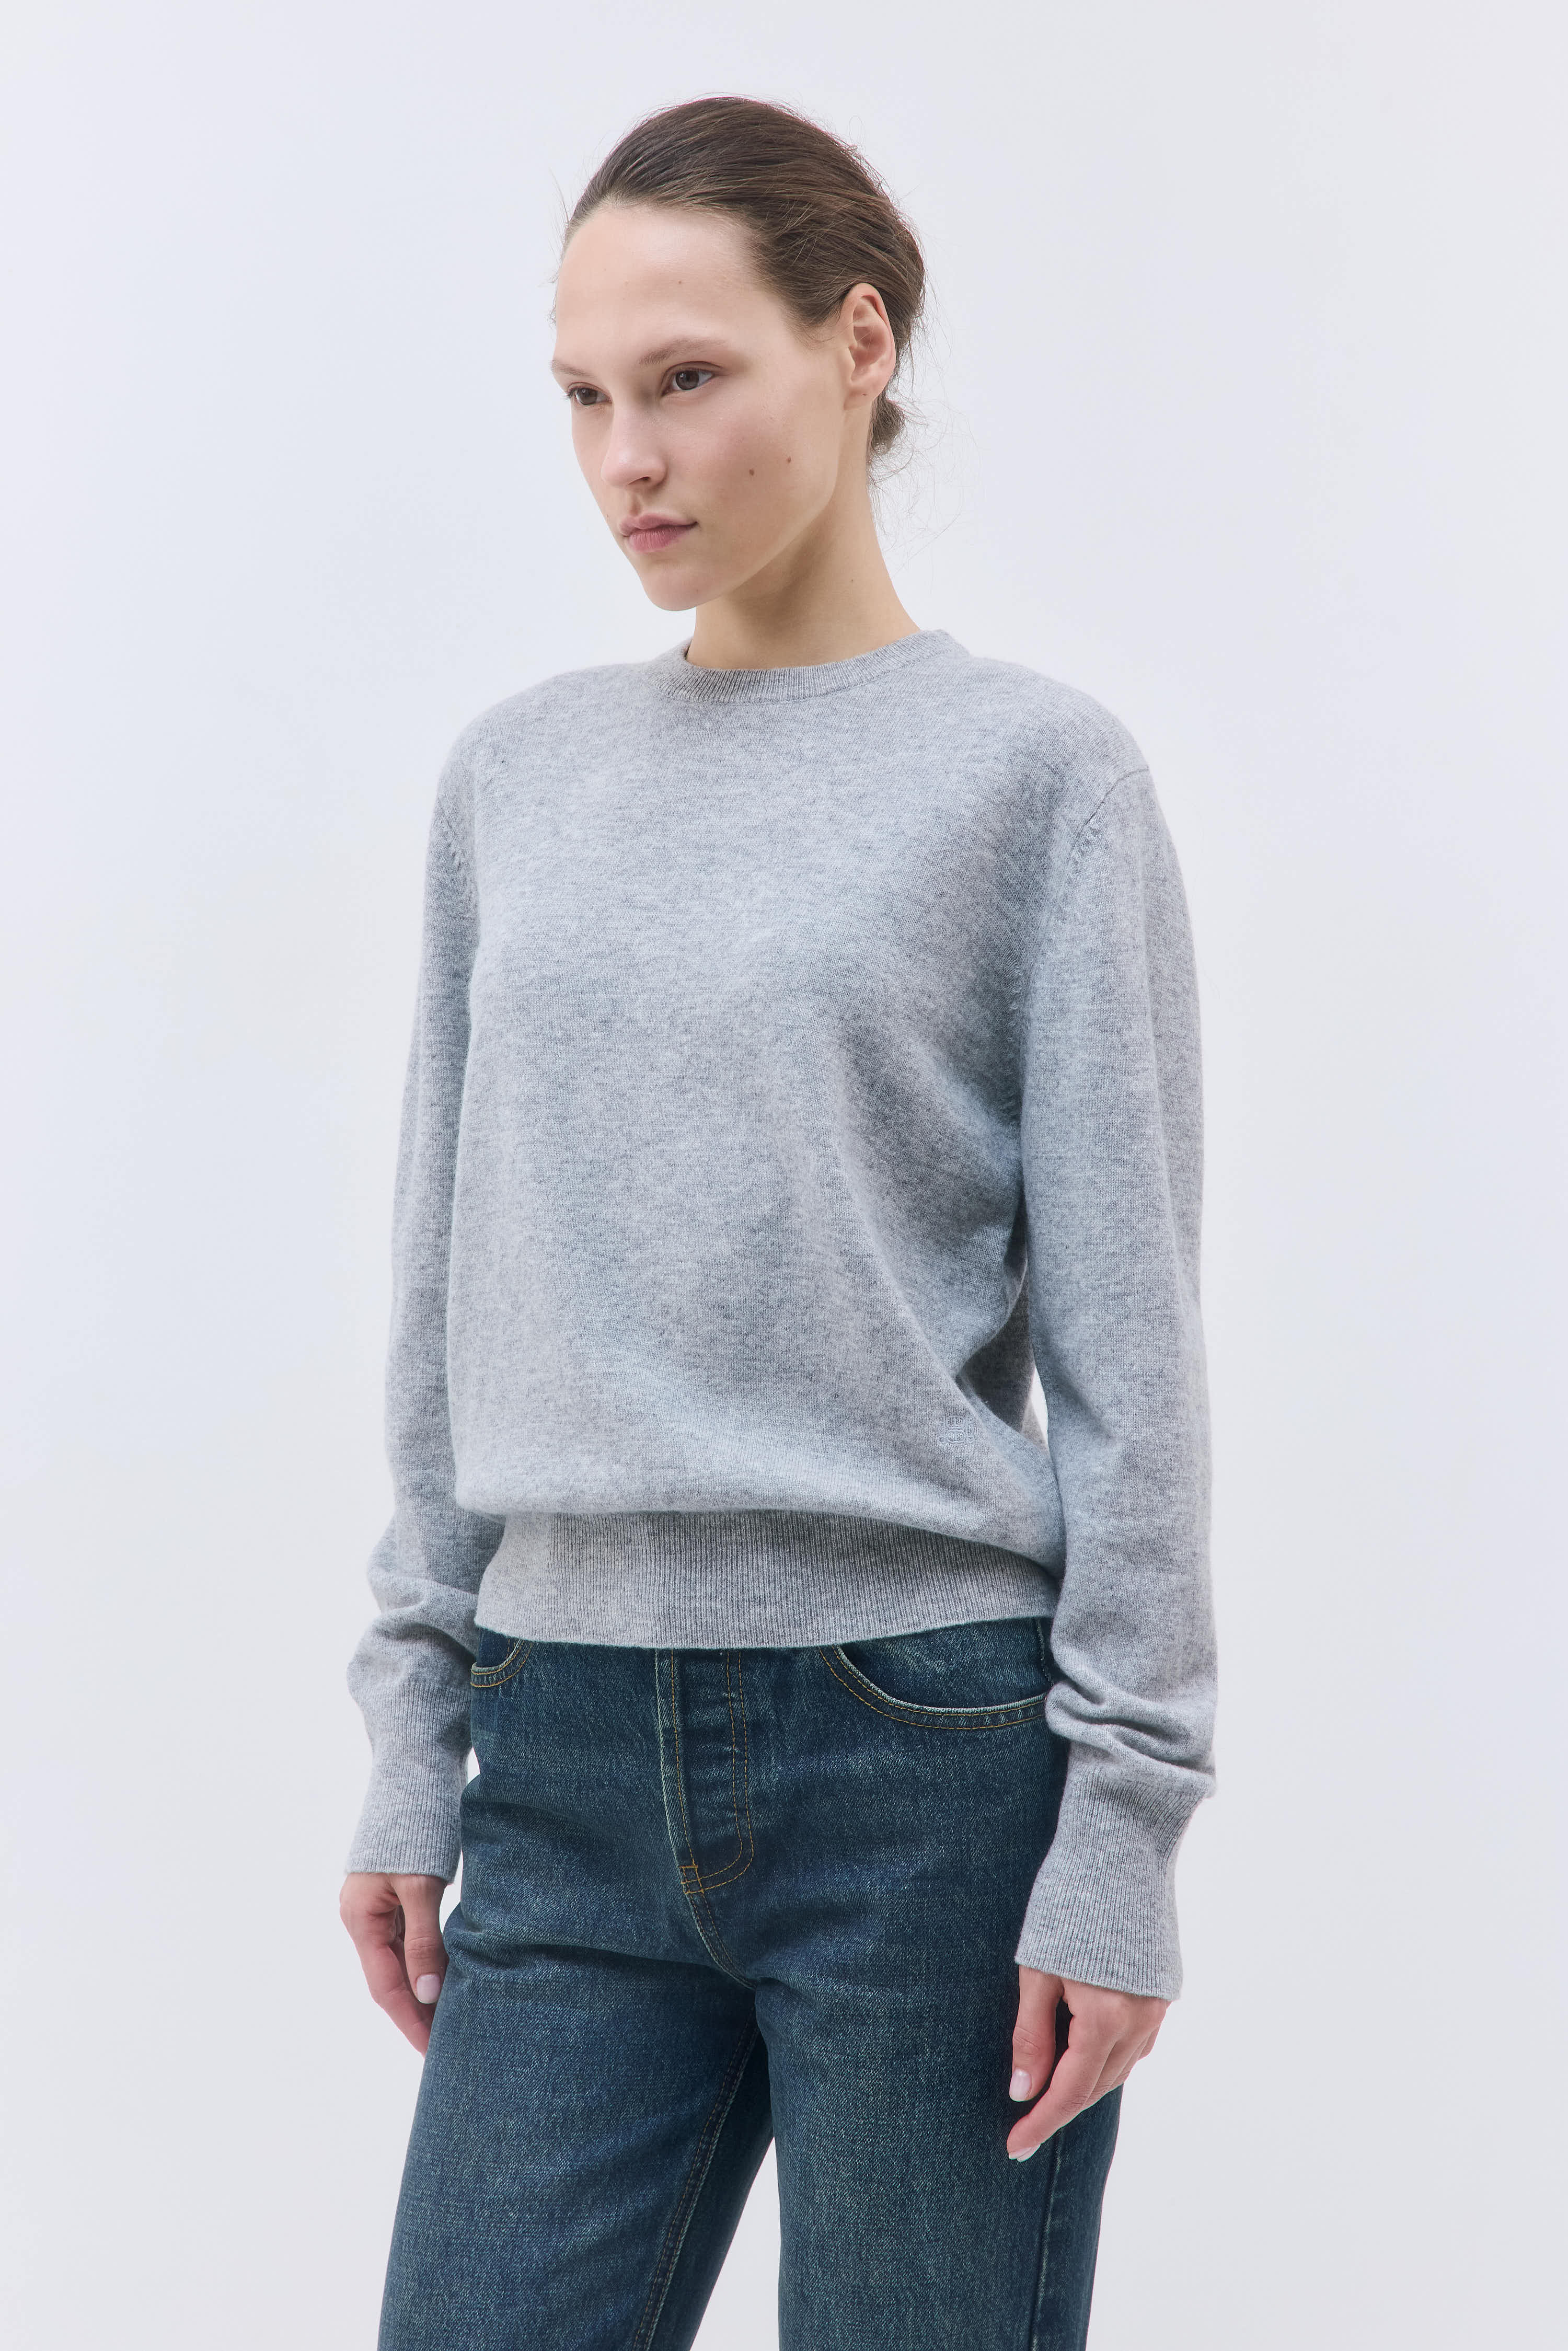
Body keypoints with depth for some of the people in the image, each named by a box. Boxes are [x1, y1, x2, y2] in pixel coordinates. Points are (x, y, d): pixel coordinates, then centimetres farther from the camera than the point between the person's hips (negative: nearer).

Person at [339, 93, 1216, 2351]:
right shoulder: (514, 779, 10)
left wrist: (1124, 1820, -8)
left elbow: (1126, 1338, -4)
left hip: (932, 1753, -3)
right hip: (575, 1763, 4)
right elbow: (443, 1299, 14)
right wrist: (413, 1733, 10)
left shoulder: (1035, 773, -2)